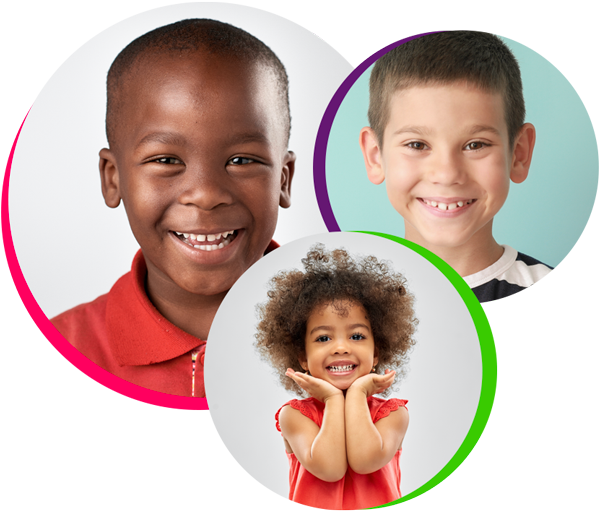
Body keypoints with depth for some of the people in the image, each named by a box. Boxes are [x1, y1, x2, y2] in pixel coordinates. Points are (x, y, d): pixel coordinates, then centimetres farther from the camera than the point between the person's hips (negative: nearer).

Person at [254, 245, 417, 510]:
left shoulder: (392, 414, 2)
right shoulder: (293, 415, -1)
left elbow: (365, 461, -15)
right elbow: (329, 467, -16)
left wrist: (357, 393, -9)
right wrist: (333, 399, -9)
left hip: (380, 505, 1)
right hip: (311, 507, -1)